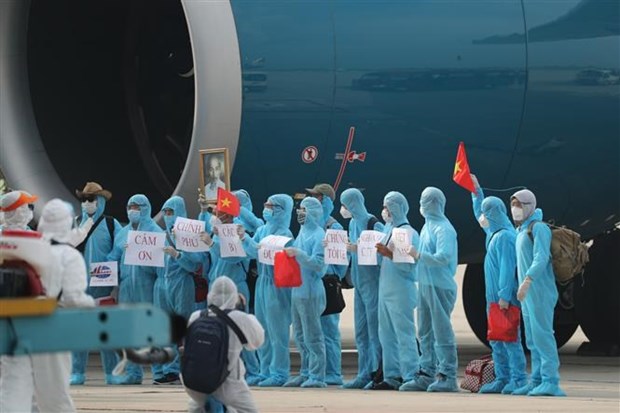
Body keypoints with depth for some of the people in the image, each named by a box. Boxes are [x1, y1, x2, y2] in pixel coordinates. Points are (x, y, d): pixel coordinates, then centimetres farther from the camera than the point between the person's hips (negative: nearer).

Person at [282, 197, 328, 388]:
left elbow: (318, 263, -18)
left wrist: (298, 254, -23)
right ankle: (305, 373, 18)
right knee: (300, 336, 12)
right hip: (297, 290, 9)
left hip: (311, 291, -9)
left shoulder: (319, 235, -9)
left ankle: (317, 376, -3)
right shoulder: (302, 233, 16)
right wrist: (288, 253, 5)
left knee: (312, 335, -6)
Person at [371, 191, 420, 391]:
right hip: (385, 290, 9)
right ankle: (391, 377, 15)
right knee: (387, 335, 10)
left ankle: (410, 376, -7)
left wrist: (389, 254, -25)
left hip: (401, 292, -9)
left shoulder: (408, 233, -10)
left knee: (404, 335, -8)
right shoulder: (388, 230, 16)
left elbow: (408, 265, -17)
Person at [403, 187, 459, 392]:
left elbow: (444, 257, -22)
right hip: (425, 284, 10)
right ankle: (427, 374, 15)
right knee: (426, 333, 11)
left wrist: (418, 254, -20)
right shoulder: (428, 226, 17)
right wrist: (415, 254, 6)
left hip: (439, 286, -10)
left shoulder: (443, 229, -11)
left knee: (442, 332, -7)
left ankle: (447, 376, -6)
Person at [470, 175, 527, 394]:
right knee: (496, 340, 11)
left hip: (506, 299, -10)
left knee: (510, 339, -9)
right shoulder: (493, 233, 14)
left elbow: (508, 268, -20)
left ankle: (518, 379, -8)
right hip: (494, 297, 10)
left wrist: (505, 295, -23)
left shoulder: (505, 237, -15)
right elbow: (479, 215, 33)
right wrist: (476, 191, 31)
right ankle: (502, 379, 15)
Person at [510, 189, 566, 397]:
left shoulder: (538, 228, -8)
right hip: (527, 294, 10)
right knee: (533, 339, 9)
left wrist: (527, 280, -31)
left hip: (539, 291, -10)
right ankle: (537, 381, 12)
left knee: (542, 334, -14)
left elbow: (541, 258, -20)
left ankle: (550, 382, -18)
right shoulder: (521, 231, 21)